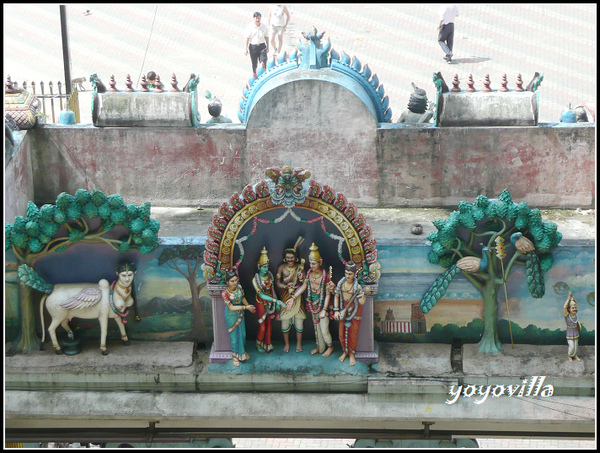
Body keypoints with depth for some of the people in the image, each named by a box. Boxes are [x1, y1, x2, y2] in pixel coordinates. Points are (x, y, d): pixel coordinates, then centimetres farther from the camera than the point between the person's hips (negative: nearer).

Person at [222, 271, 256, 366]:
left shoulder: (239, 287, -14)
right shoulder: (225, 293, -30)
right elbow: (231, 307, -26)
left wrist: (249, 306, 0)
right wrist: (245, 307, -29)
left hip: (240, 313, 5)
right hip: (231, 315, -5)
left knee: (242, 333, 19)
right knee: (234, 335, 9)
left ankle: (243, 351, 45)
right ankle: (235, 356, 31)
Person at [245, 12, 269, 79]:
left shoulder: (264, 26, 0)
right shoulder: (250, 27, -8)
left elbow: (266, 37, 11)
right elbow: (247, 38, -6)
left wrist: (267, 47, 14)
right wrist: (246, 49, -7)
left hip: (262, 46, 1)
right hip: (253, 46, -1)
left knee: (263, 63, -11)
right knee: (254, 64, 9)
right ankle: (255, 77, 27)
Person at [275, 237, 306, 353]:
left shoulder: (300, 267, -1)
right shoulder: (282, 267, -2)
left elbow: (304, 284, -2)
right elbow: (278, 283, -4)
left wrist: (301, 279, -24)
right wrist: (286, 286, -21)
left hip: (297, 297, 0)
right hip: (285, 297, 0)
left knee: (299, 319, 1)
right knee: (285, 319, 1)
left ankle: (299, 343, 19)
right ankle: (286, 343, 19)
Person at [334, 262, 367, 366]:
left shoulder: (357, 286, -18)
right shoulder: (341, 283, -6)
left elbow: (362, 302, -20)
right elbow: (337, 297, 7)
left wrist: (363, 293, -37)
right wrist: (336, 310, 2)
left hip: (355, 311, -3)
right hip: (343, 310, 4)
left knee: (353, 334, 5)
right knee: (342, 334, 10)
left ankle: (352, 354, 25)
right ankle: (345, 351, 34)